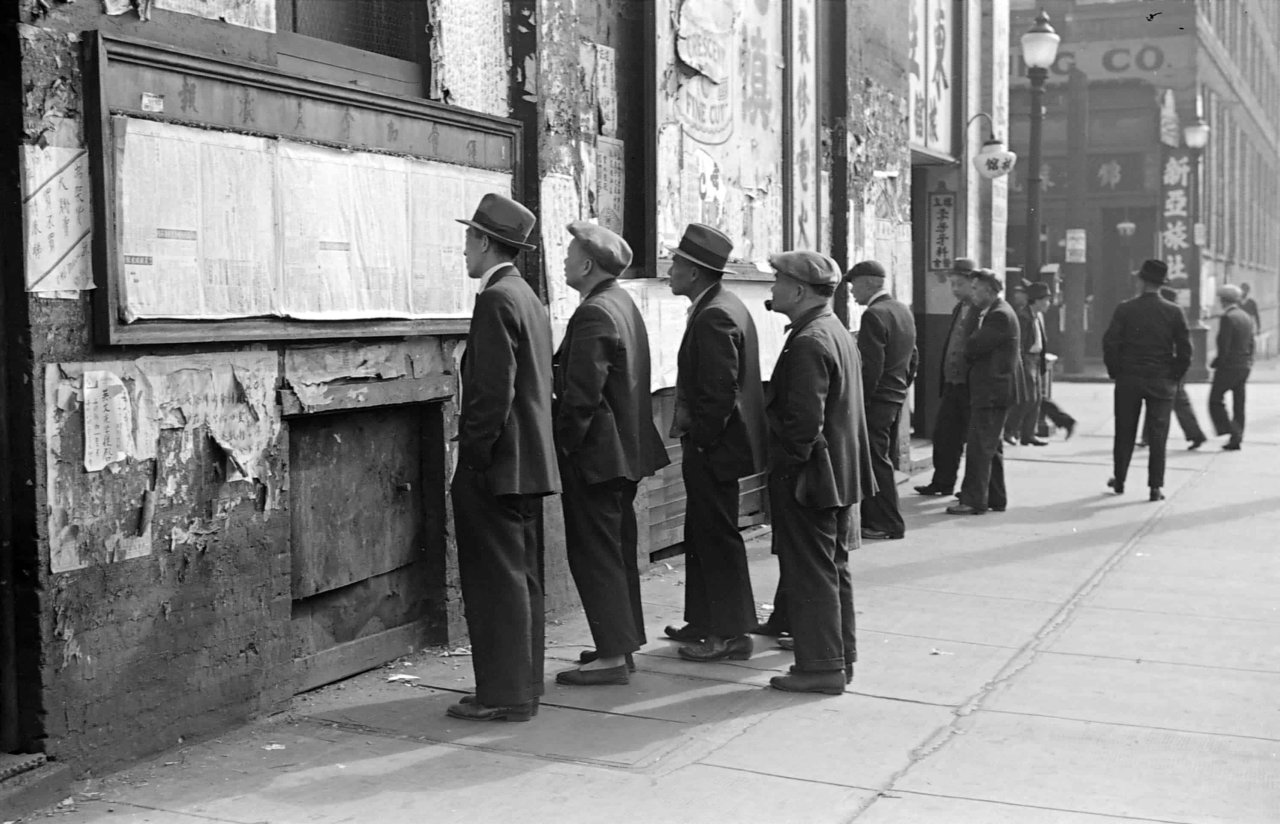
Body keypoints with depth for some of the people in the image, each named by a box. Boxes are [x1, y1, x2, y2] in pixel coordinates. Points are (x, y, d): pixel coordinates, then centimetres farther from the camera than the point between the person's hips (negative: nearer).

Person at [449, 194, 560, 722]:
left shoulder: (496, 300, -15)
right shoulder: (528, 298, 15)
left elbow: (493, 391, -22)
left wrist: (473, 456, -16)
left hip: (498, 466, -10)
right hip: (530, 462, 10)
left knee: (497, 581, -4)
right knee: (522, 577, 14)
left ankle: (503, 695, 1)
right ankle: (523, 684, 22)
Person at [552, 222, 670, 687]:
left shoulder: (593, 316, -19)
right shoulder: (623, 304, 12)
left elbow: (582, 394, -24)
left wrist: (565, 443, -14)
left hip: (596, 455, -10)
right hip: (626, 449, 10)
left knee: (594, 553, -4)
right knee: (618, 551, 16)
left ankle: (613, 657, -1)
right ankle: (622, 643, 25)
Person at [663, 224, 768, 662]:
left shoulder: (714, 317, -21)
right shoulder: (723, 306, 12)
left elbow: (720, 392, -24)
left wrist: (700, 439, -16)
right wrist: (688, 420, 14)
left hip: (713, 446, -10)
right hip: (712, 444, 10)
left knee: (717, 536, -2)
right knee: (702, 533, 18)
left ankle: (731, 633, 8)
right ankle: (704, 622, 28)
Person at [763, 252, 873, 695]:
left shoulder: (808, 343, -20)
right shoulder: (837, 332, 12)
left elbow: (805, 419, -25)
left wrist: (789, 469, -16)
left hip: (808, 480, -10)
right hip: (841, 475, 10)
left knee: (811, 574, -2)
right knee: (833, 570, 16)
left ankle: (820, 666, 5)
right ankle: (840, 658, 25)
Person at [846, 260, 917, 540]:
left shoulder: (874, 315, -17)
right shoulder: (903, 310, 12)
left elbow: (870, 366, -21)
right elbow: (913, 357, 18)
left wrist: (861, 401, -16)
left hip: (877, 399, -10)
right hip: (897, 397, 10)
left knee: (877, 461, -2)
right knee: (881, 459, 15)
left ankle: (890, 525, 2)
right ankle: (872, 517, 23)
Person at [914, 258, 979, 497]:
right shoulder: (959, 309, 14)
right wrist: (943, 381, 15)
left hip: (973, 386, -8)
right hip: (952, 384, 8)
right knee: (944, 433, 10)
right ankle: (943, 482, 20)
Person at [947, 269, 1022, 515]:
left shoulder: (1000, 316, -18)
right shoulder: (995, 312, 15)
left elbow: (973, 347, -20)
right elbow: (976, 347, 18)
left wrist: (968, 348, -1)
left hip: (992, 391, -11)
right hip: (992, 390, 11)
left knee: (980, 447, -8)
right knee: (992, 447, 16)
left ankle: (974, 501, -5)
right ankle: (996, 498, 24)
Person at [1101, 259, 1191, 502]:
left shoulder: (1125, 309, -6)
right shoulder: (1174, 312, -4)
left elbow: (1110, 343, -7)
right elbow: (1185, 350, -4)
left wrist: (1115, 372, 5)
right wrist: (1174, 377, 7)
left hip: (1128, 380, 0)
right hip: (1162, 382, 0)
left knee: (1125, 433, 12)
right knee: (1158, 435, 4)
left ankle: (1119, 481, 22)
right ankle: (1155, 487, 2)